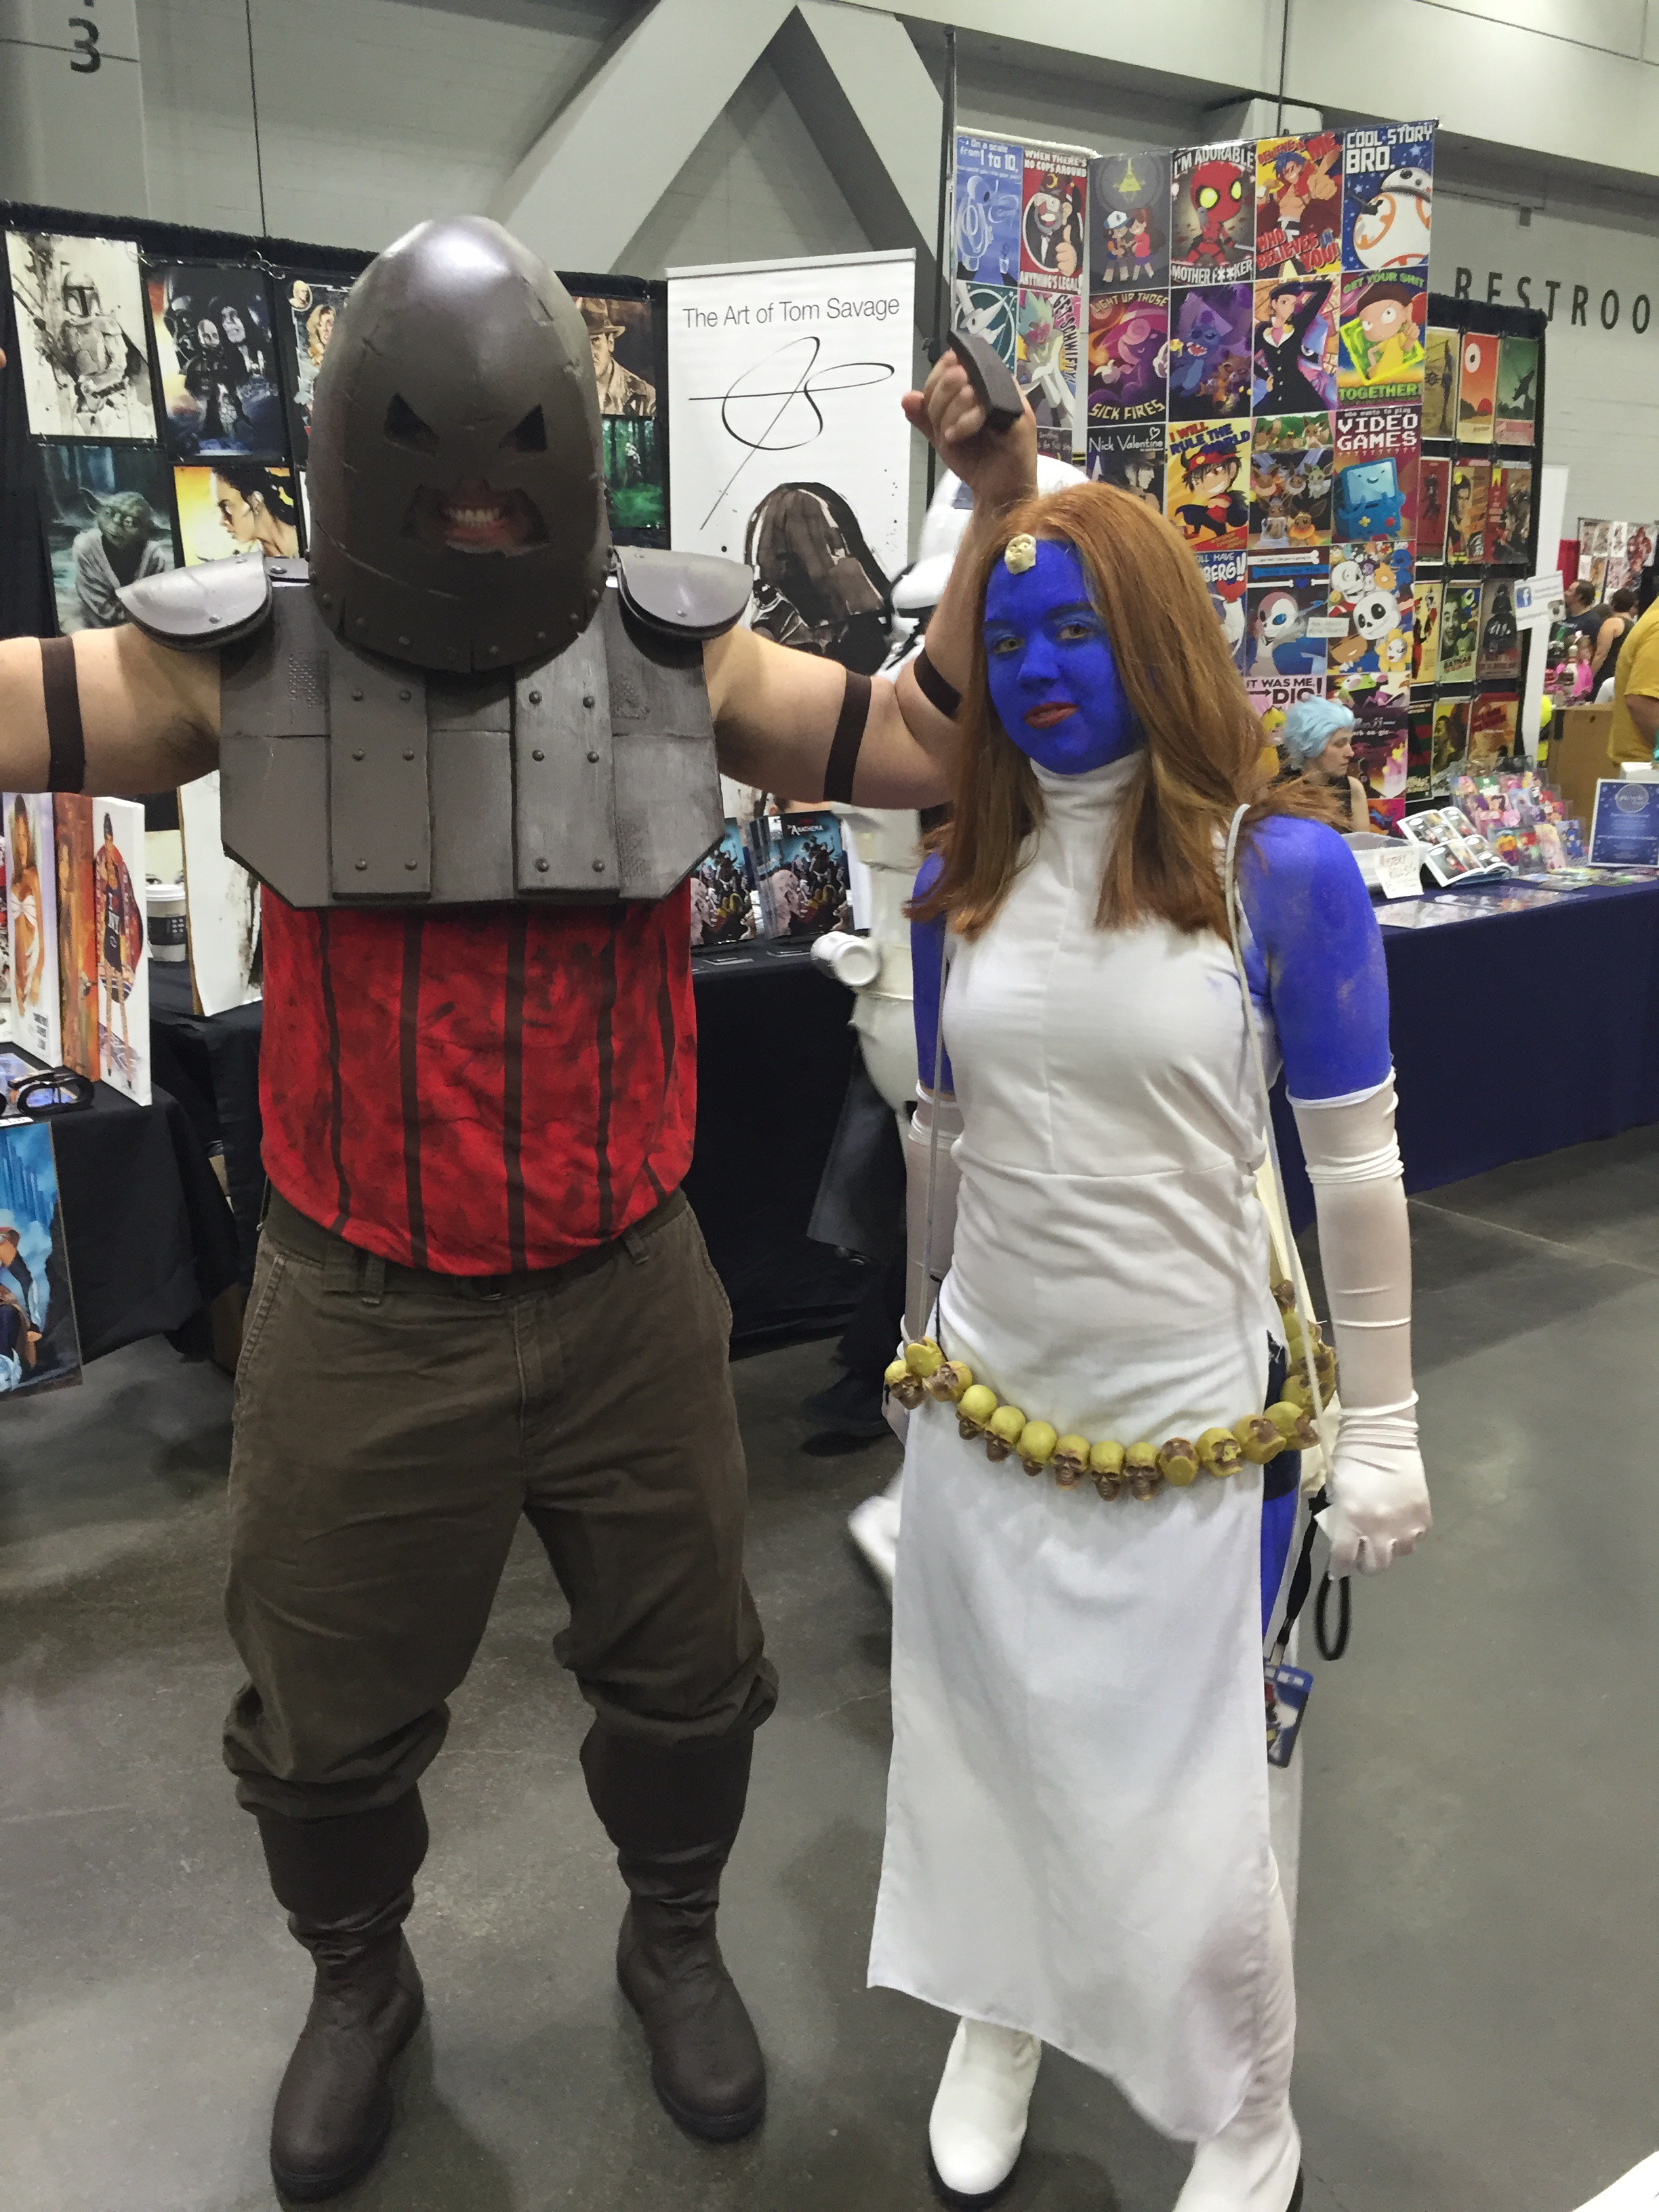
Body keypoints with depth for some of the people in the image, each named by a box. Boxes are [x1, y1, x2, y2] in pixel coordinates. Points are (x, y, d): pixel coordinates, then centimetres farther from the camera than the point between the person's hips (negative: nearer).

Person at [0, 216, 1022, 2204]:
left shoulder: (672, 655, -6)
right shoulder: (242, 662, -8)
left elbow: (935, 744, -2)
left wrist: (1004, 514, -12)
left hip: (628, 1294, 1)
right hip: (359, 1315, 0)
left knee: (682, 1675, 21)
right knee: (330, 1713, 21)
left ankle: (675, 1942, 52)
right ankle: (357, 1981, 53)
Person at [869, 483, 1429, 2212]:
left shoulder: (1280, 869, -12)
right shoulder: (964, 880, -1)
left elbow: (1355, 1164, -7)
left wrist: (1381, 1426, -4)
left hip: (1180, 1421, -4)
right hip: (980, 1410, 4)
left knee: (1185, 1804, 9)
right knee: (978, 1746, 19)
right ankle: (997, 2026, 47)